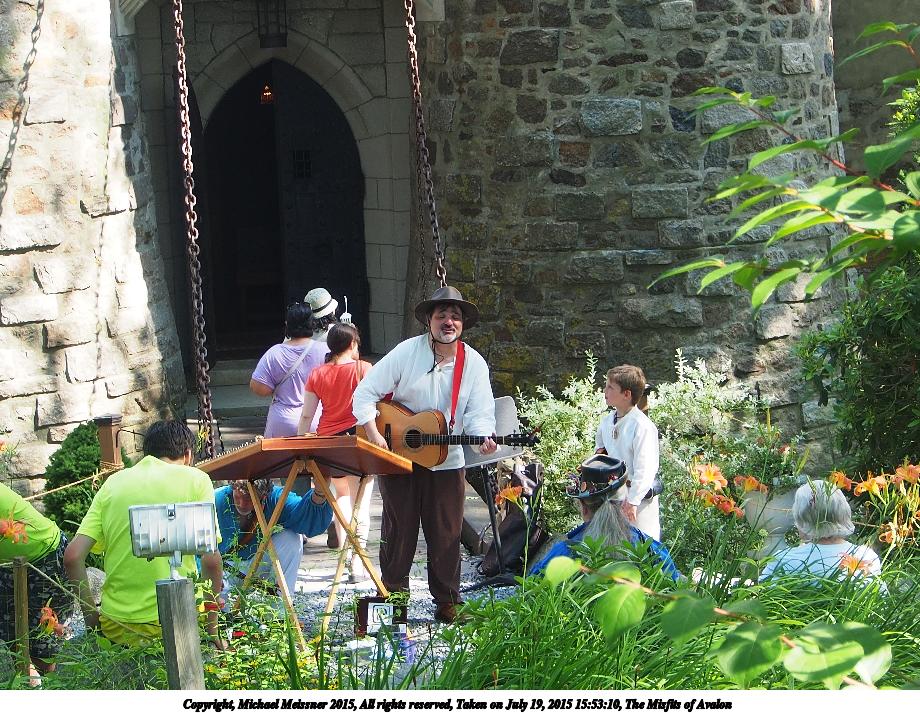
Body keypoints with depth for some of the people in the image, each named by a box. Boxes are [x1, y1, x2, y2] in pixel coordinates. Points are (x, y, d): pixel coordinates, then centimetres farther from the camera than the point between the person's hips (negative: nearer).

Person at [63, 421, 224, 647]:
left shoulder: (114, 482, 11)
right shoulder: (195, 479, 3)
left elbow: (72, 556, 2)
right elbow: (211, 559, -4)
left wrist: (91, 617, 12)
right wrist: (212, 629, 6)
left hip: (116, 628, 3)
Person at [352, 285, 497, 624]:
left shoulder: (474, 363, -1)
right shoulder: (407, 352, -8)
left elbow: (480, 412, -5)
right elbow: (365, 393, -8)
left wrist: (484, 437, -28)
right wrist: (373, 435, -20)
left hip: (446, 462, 2)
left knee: (446, 536, 4)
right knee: (399, 532, 6)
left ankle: (447, 603, 14)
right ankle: (393, 596, 17)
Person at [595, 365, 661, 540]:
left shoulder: (642, 426, -20)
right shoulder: (607, 421, 5)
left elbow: (645, 469, -23)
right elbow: (600, 438, 32)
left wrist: (632, 500, -24)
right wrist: (600, 451, 10)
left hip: (638, 494, -8)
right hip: (613, 491, 8)